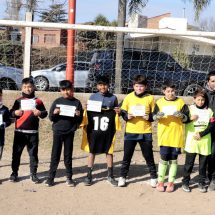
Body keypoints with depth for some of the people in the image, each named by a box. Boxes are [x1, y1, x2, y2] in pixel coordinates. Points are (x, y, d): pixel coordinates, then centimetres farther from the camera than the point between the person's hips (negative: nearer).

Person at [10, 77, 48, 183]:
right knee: (16, 153, 4)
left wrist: (40, 113, -14)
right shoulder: (18, 101, 7)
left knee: (33, 153, 4)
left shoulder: (38, 101, 6)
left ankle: (33, 174, 12)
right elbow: (11, 112, 7)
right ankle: (14, 173, 15)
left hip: (33, 132, 0)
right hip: (19, 132, 0)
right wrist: (15, 113, -14)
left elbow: (45, 113, 7)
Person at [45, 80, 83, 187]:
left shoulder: (76, 102, 1)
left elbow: (80, 121, 3)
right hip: (57, 132, 0)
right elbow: (51, 118, 3)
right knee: (55, 155, 3)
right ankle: (51, 177, 8)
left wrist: (78, 116, -18)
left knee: (68, 155, 8)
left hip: (69, 133, 0)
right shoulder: (57, 102, 2)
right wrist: (54, 113, -16)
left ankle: (69, 177, 15)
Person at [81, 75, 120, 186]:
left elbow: (116, 112, 14)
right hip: (94, 129, 0)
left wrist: (118, 112, -8)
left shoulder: (113, 98, 4)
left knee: (109, 152, 7)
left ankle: (110, 175, 19)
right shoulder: (93, 97, 4)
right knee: (92, 151, 6)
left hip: (108, 130, 0)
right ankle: (89, 175, 15)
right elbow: (88, 112, 9)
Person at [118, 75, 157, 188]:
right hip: (130, 131, 1)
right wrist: (127, 116, -13)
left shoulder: (150, 98, 0)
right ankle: (122, 177, 20)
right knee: (127, 155, 8)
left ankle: (153, 177, 23)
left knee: (148, 156, 9)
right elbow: (122, 112, 7)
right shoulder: (128, 97, 2)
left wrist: (149, 117, -14)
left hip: (145, 132, -1)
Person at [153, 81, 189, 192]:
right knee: (163, 159, 3)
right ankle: (160, 181, 14)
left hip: (177, 136, 0)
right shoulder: (159, 102, 4)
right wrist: (158, 116, -19)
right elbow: (154, 117, 2)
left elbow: (186, 118, 3)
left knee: (173, 159, 7)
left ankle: (171, 182, 17)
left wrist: (181, 115, -18)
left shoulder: (181, 102, 3)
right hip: (164, 135, 0)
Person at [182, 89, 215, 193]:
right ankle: (185, 182, 12)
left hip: (205, 141, 2)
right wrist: (190, 118, -22)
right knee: (189, 163, 2)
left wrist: (201, 134, -12)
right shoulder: (189, 109, 3)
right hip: (192, 141, -1)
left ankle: (202, 183, 18)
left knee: (203, 163, 8)